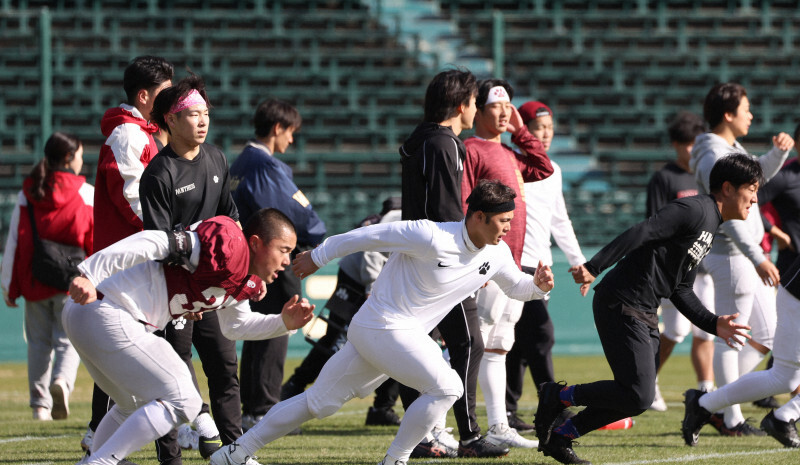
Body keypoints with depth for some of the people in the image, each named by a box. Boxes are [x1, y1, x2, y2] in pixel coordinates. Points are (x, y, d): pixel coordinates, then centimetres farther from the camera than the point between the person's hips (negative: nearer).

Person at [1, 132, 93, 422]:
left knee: (39, 342, 12)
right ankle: (62, 381, -27)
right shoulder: (86, 194, -2)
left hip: (35, 279, 2)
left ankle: (40, 404, 10)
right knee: (68, 339, 1)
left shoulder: (28, 194, 5)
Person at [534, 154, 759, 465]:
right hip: (621, 306, -10)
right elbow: (639, 234, -23)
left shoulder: (710, 229, 20)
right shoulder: (694, 210, -11)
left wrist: (714, 324, 11)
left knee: (637, 398, 9)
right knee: (637, 396, -15)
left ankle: (559, 437, 18)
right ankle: (558, 396, 1)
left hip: (645, 315, 10)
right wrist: (593, 268, -32)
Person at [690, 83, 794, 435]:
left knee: (767, 336, 13)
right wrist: (757, 258, -30)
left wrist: (779, 150, 9)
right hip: (731, 257, -10)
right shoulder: (714, 157, -18)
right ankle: (731, 419, 3)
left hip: (746, 256, 10)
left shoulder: (733, 149, 13)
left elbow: (761, 173, 30)